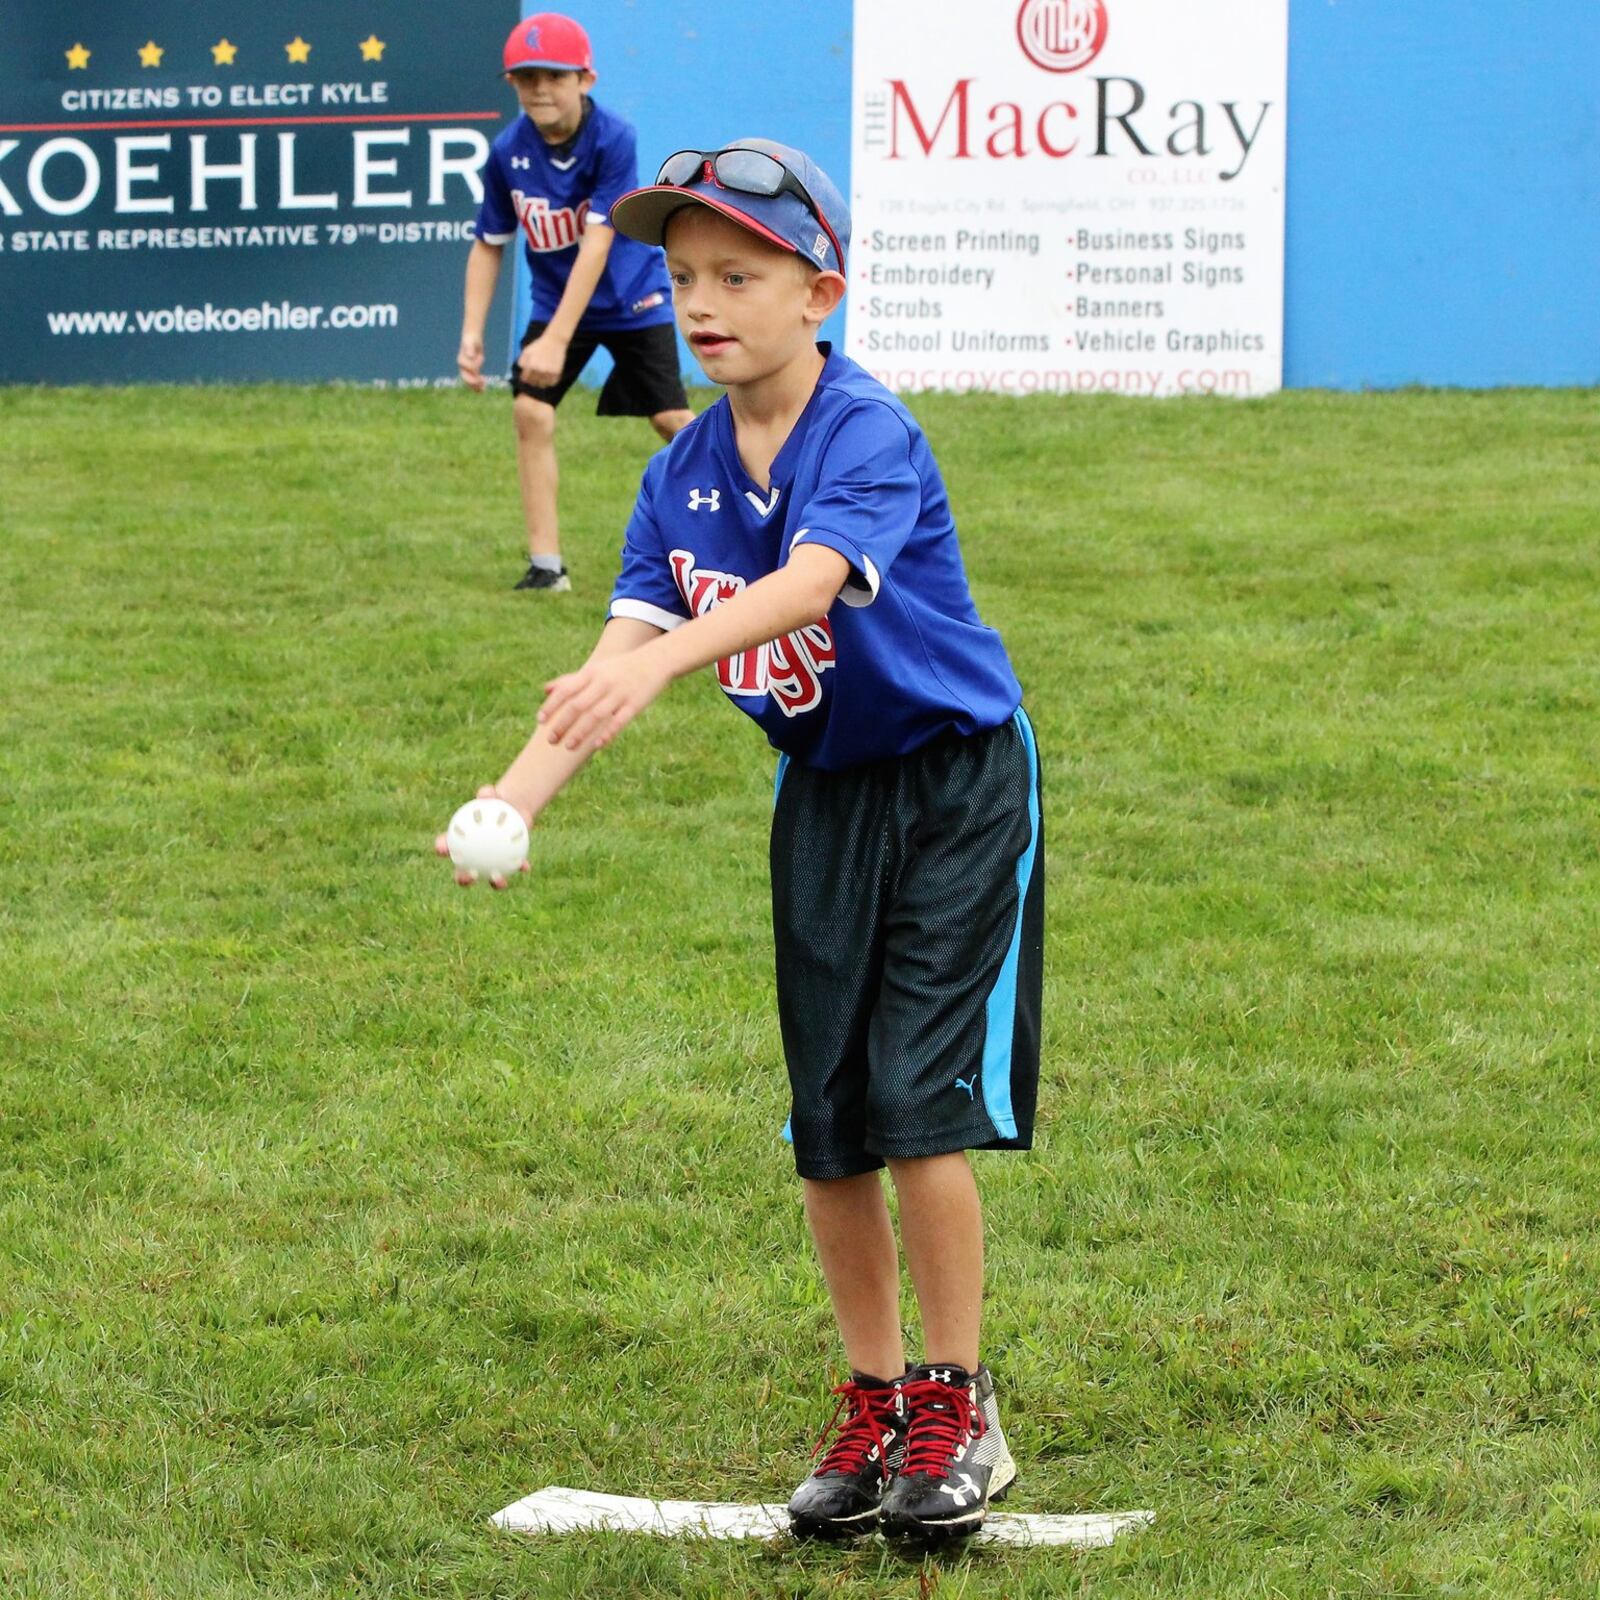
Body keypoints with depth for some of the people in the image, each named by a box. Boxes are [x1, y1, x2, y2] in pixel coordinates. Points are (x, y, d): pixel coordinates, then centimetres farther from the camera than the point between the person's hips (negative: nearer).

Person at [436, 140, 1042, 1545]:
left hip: (956, 786, -6)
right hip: (823, 794, 6)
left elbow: (809, 584, -40)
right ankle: (875, 1406, 20)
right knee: (827, 1125, 7)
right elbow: (624, 644, -12)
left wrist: (656, 666, -56)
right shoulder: (685, 474, -2)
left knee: (917, 1098, -12)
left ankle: (958, 1410, 2)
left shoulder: (869, 433, -22)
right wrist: (519, 795, -28)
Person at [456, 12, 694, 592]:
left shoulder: (614, 139, -25)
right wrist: (472, 332, -11)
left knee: (671, 417, -5)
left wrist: (557, 339, -34)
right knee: (530, 412, -12)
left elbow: (596, 245, -29)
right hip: (554, 301, 3)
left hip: (631, 300, -3)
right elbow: (489, 246, -1)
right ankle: (545, 564, -5)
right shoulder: (508, 152, -13)